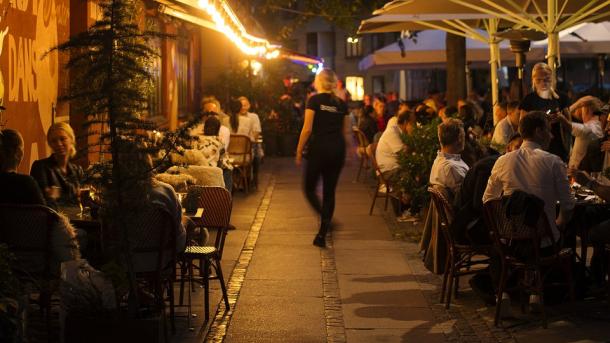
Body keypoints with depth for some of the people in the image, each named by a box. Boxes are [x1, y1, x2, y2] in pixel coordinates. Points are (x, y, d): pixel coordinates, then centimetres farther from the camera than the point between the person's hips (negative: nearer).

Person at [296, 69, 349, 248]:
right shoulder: (341, 104, 8)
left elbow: (307, 128, -9)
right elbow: (345, 131, 9)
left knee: (309, 188, 9)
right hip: (338, 150, 4)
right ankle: (322, 235, 8)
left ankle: (326, 220, -16)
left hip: (319, 148, -4)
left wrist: (299, 151, -2)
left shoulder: (315, 100, -5)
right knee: (329, 192, 9)